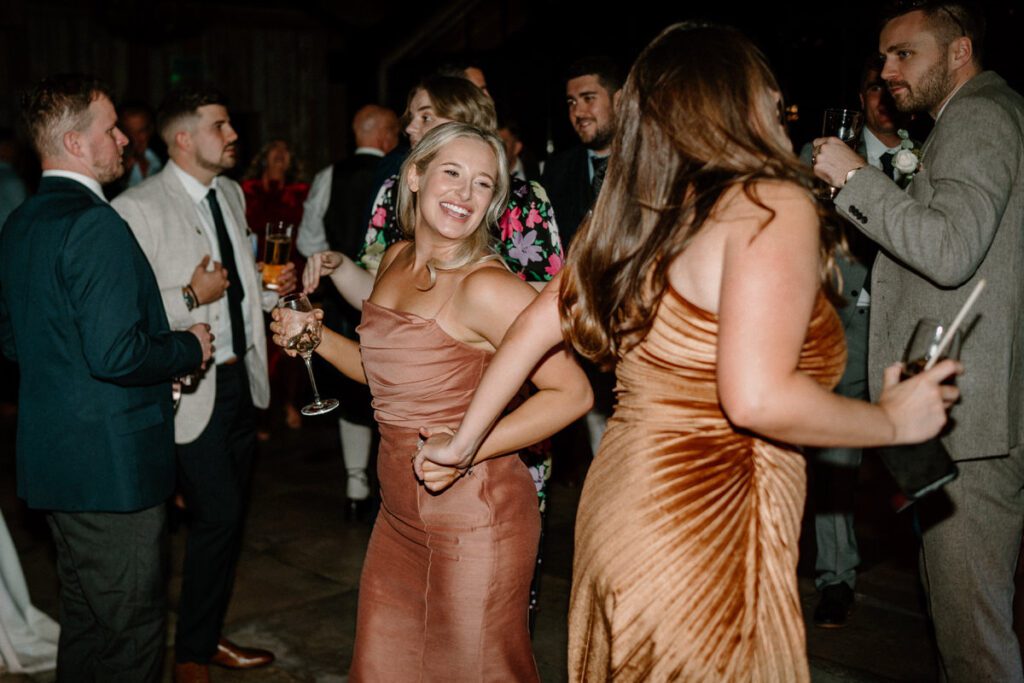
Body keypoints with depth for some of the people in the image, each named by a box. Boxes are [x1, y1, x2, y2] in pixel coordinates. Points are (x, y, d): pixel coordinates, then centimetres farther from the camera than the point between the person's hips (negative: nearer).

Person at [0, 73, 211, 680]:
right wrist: (190, 348, -11)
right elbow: (115, 354, -28)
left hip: (53, 456, 10)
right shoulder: (96, 226, -21)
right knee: (130, 632, 4)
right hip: (111, 463, -10)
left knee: (84, 618, 24)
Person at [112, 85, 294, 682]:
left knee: (231, 516, 15)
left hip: (243, 377, 8)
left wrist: (272, 289, 4)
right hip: (194, 387, -8)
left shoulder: (231, 193, 11)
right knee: (218, 516, -6)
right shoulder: (138, 208, -14)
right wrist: (191, 297, -24)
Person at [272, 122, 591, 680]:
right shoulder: (396, 260, 6)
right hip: (399, 514, 8)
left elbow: (572, 393, -20)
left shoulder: (485, 287, -19)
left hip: (471, 521, -7)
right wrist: (318, 338, 5)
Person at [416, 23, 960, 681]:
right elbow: (756, 398, -26)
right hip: (702, 535, -8)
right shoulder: (774, 206, -15)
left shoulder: (635, 216, 6)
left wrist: (468, 439, 21)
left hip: (621, 498, 8)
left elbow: (536, 326, 10)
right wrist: (894, 420, -9)